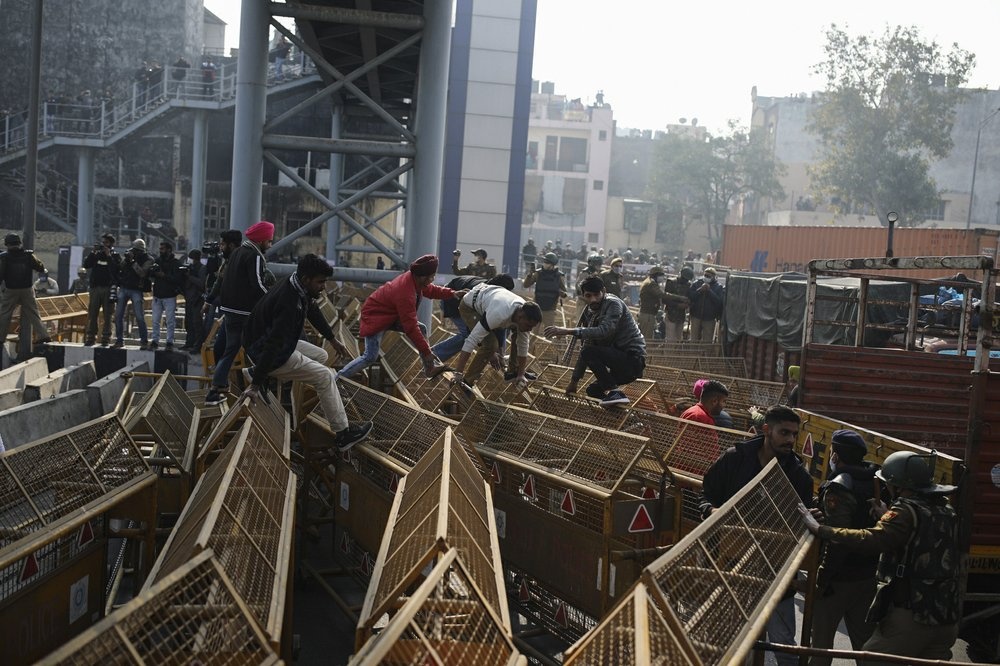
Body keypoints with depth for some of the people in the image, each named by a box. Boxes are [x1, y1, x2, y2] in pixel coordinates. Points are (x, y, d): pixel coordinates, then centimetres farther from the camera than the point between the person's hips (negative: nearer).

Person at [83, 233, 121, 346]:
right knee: (92, 313, -1)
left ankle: (106, 338, 1)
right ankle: (91, 337, 2)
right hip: (95, 287, 3)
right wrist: (93, 253, -4)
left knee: (107, 314, -2)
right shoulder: (97, 254, 15)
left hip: (108, 288, -3)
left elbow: (117, 268, -10)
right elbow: (86, 265, 3)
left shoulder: (115, 256, 7)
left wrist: (109, 255, -11)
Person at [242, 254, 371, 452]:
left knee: (321, 356, 19)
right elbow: (273, 345, -36)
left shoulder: (298, 286, -4)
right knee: (325, 376, -9)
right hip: (263, 351, -9)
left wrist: (333, 339, 23)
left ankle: (261, 373, 13)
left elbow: (313, 312, 16)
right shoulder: (290, 302, -33)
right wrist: (256, 385, -37)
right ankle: (342, 434, -1)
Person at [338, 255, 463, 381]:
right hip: (375, 317, -9)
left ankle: (430, 369, 8)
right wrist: (426, 352, -30)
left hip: (392, 315, 9)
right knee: (370, 357, -19)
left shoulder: (414, 278, -11)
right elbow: (411, 327, -34)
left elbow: (430, 290, 14)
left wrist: (452, 293, 1)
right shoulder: (405, 294, -37)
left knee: (421, 329, 2)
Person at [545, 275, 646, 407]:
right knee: (592, 390, 16)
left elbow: (605, 331, -32)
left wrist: (569, 331, -35)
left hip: (633, 358, -9)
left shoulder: (613, 304, -15)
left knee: (589, 352, -25)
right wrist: (574, 381, 12)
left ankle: (614, 392, -20)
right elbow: (587, 347, 13)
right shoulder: (591, 313, 10)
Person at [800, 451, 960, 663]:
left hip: (911, 616, -8)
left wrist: (819, 529, -24)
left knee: (871, 661, 4)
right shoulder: (946, 511, 12)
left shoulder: (907, 512, -13)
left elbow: (869, 540, -27)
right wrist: (887, 517, 17)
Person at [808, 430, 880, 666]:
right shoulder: (877, 482, 4)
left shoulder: (839, 487, -19)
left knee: (821, 640, 4)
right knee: (863, 638, 15)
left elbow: (838, 539, -24)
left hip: (840, 578, -7)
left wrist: (823, 578, -18)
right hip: (868, 574, 7)